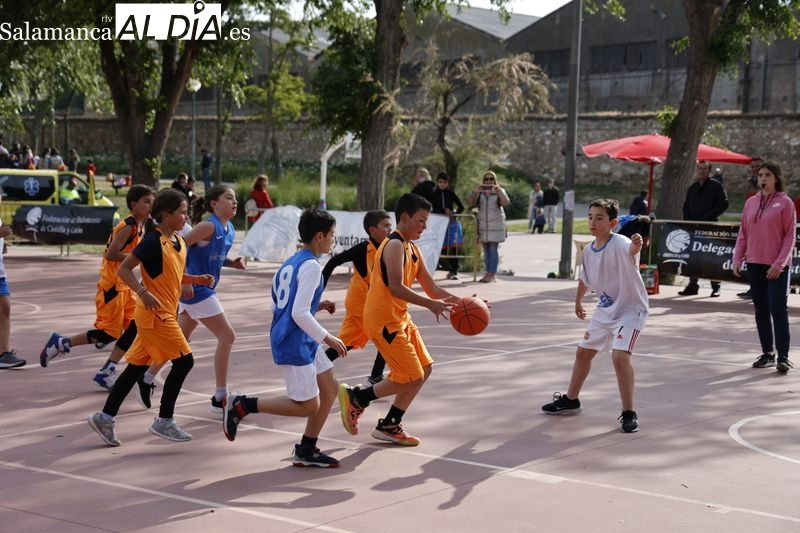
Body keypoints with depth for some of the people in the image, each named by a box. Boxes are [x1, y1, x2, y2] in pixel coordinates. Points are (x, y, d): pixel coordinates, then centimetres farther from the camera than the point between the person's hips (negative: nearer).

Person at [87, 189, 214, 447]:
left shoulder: (179, 241, 10)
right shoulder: (153, 241, -16)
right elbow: (124, 269, -17)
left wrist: (197, 279, 10)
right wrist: (143, 293, -29)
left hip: (165, 313, 9)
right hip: (155, 314, -9)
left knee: (137, 366, 10)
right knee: (183, 361, -7)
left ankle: (105, 417, 16)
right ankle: (164, 422, 3)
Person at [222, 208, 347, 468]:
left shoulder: (290, 263, 12)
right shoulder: (310, 266, -17)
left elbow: (277, 306, 18)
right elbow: (300, 314, -23)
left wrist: (317, 306, 17)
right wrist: (327, 338, -15)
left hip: (304, 341, 10)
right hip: (293, 344, -10)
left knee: (329, 389, 14)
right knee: (308, 405, -3)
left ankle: (306, 450, 20)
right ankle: (241, 405, 1)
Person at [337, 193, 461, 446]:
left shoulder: (413, 250, 14)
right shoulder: (395, 245, -16)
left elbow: (432, 289, 15)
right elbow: (396, 288, -27)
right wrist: (430, 305, -30)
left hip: (400, 318, 10)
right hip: (384, 321, -10)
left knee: (424, 370, 11)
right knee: (412, 378, -8)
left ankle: (389, 427, 19)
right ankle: (356, 397, 7)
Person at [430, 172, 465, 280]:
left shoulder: (451, 193, 6)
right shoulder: (433, 195, 5)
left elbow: (461, 207, 7)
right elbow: (431, 210, 0)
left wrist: (453, 214, -7)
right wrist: (444, 211, -11)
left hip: (452, 223, 0)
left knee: (454, 248, -6)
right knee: (443, 249, -5)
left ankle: (454, 271, -2)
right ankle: (452, 270, 9)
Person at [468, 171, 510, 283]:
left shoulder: (499, 191, 7)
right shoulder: (480, 193, 11)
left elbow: (506, 203, -9)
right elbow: (471, 204, -2)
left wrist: (498, 191, -20)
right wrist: (475, 191, -16)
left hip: (496, 224, -3)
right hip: (483, 225, 3)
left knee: (493, 249, -9)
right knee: (486, 250, 4)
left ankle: (493, 274, -9)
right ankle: (488, 273, 8)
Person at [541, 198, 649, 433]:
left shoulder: (620, 244, -24)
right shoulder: (588, 251, -2)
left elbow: (631, 251, -50)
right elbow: (585, 279, 17)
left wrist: (636, 246, -72)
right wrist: (578, 301, 29)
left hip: (630, 309, -8)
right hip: (605, 310, 8)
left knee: (620, 355, -25)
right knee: (583, 352, 18)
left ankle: (629, 413, -12)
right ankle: (570, 400, 39)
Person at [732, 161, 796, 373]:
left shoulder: (785, 203, -4)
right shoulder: (751, 202, 9)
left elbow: (789, 236, -7)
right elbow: (743, 233, 13)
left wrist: (779, 263, -13)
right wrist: (738, 258, 4)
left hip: (776, 266, -5)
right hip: (754, 264, 5)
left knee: (778, 309, -8)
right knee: (761, 310, 8)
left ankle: (783, 356, -5)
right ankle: (767, 353, 17)